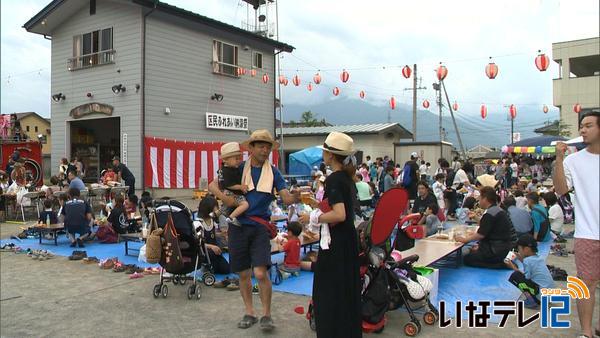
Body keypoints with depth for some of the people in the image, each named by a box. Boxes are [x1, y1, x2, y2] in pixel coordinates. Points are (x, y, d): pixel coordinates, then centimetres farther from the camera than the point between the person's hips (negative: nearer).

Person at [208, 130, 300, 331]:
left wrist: (294, 198, -29)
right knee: (243, 274, 9)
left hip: (260, 227, -1)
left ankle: (266, 315, 6)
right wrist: (224, 197, -15)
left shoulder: (273, 172, 4)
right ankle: (249, 313, 26)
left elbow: (286, 198, -5)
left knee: (261, 273, -12)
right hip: (238, 225, 1)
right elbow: (212, 186, 4)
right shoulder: (238, 169, 4)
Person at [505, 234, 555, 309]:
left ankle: (531, 301, -7)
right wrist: (523, 260, 20)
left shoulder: (527, 260, -13)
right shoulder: (540, 258, 10)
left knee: (514, 276, -11)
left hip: (542, 294, -9)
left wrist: (514, 267, -3)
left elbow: (526, 278, -11)